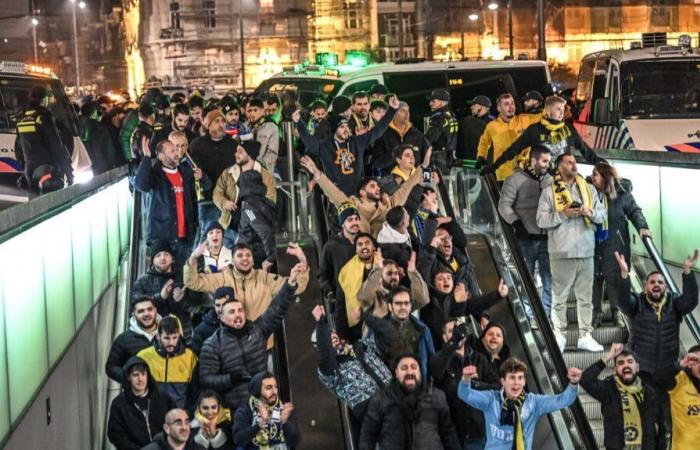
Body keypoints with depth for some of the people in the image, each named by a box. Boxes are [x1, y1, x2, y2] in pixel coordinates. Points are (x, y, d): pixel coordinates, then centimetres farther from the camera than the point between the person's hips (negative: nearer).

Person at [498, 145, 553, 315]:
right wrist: (516, 222, -16)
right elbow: (504, 205, -5)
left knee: (550, 280, 4)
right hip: (526, 239, -4)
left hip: (546, 238, 4)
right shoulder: (516, 179, -2)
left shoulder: (549, 180, 13)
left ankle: (546, 316, 13)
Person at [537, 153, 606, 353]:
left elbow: (602, 214, 12)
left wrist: (590, 212, -9)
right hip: (562, 253, -3)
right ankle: (559, 336, 9)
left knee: (585, 297, 6)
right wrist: (563, 214, -15)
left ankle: (585, 336, 12)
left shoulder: (589, 189, 14)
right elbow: (541, 220, -5)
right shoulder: (549, 192, 3)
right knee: (560, 297, 1)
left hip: (586, 251, 3)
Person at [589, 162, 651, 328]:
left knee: (614, 277, 0)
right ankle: (596, 311, 15)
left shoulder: (622, 193, -4)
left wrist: (642, 226, -13)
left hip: (615, 244, -2)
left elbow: (634, 211, 1)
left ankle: (616, 311, 15)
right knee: (594, 277, 2)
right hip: (594, 243, 2)